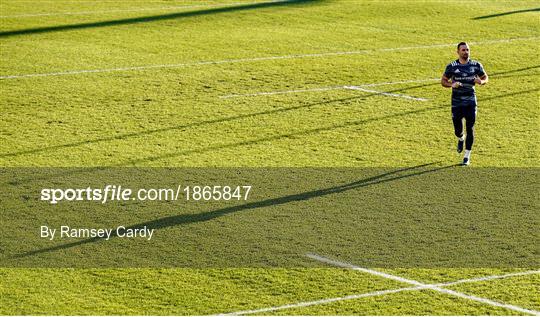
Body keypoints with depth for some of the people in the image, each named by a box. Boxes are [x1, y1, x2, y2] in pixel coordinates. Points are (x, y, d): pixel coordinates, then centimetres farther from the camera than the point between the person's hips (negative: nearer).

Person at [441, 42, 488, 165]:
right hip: (457, 102, 0)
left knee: (470, 129, -3)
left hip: (471, 101, 0)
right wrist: (451, 84, -19)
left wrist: (481, 81, -13)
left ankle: (467, 156, 9)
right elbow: (443, 81, 3)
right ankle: (461, 139, 42)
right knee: (458, 130, 4)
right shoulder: (452, 66, -4)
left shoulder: (476, 65, 0)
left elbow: (485, 78, 11)